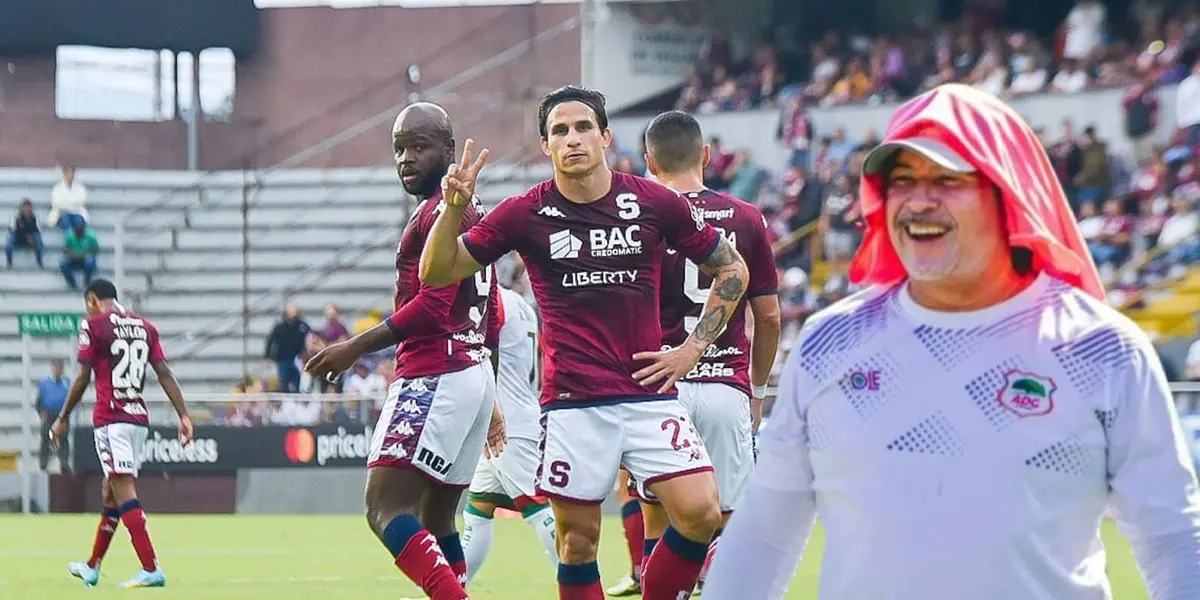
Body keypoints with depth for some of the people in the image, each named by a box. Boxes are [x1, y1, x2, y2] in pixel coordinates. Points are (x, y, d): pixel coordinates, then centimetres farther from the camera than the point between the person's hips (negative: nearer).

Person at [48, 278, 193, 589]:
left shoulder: (93, 325, -4)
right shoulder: (145, 326, 13)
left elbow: (83, 379, -5)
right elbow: (165, 374, 6)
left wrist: (62, 419, 4)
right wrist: (183, 415, 3)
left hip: (110, 419, -7)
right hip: (139, 416, 7)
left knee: (124, 492, -12)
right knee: (111, 493, 18)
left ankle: (151, 569, -24)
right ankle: (92, 567, 31)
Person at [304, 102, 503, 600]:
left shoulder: (441, 212, -10)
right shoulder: (470, 212, 21)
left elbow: (432, 306, -19)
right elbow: (492, 322, 25)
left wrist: (356, 348, -15)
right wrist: (489, 404, 30)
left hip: (435, 379, -10)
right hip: (474, 375, 10)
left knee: (386, 511, -16)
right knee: (435, 522, 13)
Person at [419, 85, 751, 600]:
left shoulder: (656, 203, 1)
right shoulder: (525, 214, 0)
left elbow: (732, 271, 12)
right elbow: (437, 272, 2)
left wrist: (693, 348, 4)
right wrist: (454, 208, -15)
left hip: (650, 394, 1)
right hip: (572, 402, -1)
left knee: (701, 514, -14)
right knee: (578, 537, 0)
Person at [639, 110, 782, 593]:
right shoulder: (746, 219, 4)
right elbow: (769, 317, 8)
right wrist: (759, 389, 20)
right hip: (728, 388, 1)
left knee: (658, 522, 11)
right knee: (723, 525, 6)